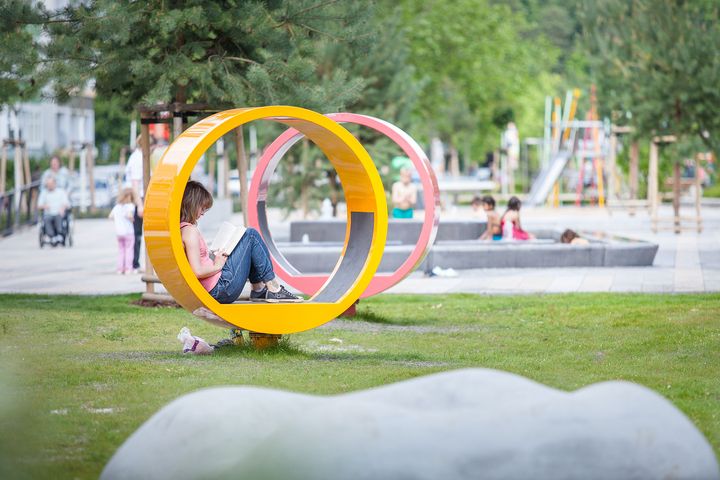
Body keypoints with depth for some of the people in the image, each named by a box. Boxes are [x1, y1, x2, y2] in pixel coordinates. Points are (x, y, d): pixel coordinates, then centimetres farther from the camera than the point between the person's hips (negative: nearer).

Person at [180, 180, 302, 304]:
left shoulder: (179, 229, 10)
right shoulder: (190, 231, -18)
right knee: (251, 236, -1)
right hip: (221, 288, -10)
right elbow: (197, 272, -25)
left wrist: (212, 256, 8)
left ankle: (259, 290, 20)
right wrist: (217, 266, -10)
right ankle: (273, 288, -1)